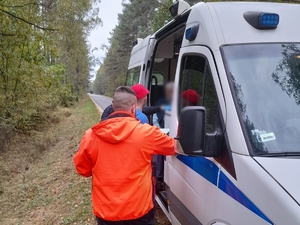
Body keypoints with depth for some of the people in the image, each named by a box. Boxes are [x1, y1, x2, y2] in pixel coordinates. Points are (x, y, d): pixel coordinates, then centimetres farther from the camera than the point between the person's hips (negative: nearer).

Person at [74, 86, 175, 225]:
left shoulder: (91, 135, -8)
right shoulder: (146, 133, -14)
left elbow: (82, 169, 5)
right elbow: (171, 147, 6)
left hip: (105, 213, 2)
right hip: (139, 211, -2)